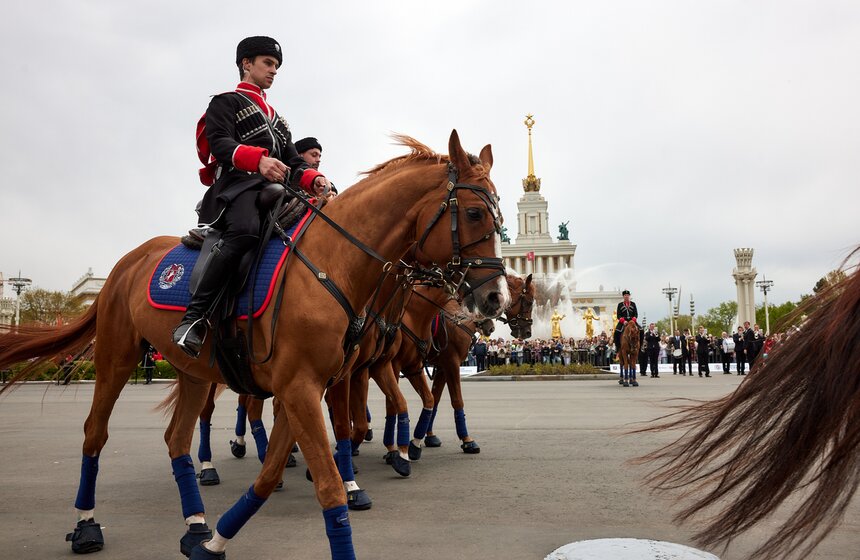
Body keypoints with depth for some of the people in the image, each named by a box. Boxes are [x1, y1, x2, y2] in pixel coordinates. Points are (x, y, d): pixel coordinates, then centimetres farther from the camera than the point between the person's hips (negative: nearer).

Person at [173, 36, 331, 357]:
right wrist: (258, 159, -27)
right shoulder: (227, 102, 13)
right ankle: (193, 318, -35)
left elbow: (293, 162, 22)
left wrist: (312, 179, -2)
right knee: (245, 231, -38)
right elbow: (220, 144, -6)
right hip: (237, 185, -7)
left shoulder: (276, 119, 34)